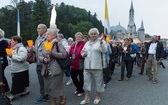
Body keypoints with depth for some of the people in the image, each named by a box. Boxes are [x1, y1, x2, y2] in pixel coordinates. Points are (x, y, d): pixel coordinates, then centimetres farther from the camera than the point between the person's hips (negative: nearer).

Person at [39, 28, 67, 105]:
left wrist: (52, 53, -19)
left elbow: (64, 55, -15)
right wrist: (43, 59, -10)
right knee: (49, 89, 12)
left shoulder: (58, 44, -4)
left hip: (55, 71, -6)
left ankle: (63, 97, 29)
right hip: (46, 71, 6)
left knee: (55, 88, -1)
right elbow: (40, 56, 13)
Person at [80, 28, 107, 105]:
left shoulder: (101, 42, -3)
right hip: (87, 67, 5)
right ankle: (86, 98, 22)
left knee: (98, 82, 7)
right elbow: (82, 52, 22)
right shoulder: (87, 43, 15)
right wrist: (83, 54, -1)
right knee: (86, 82, 9)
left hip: (97, 67, -5)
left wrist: (101, 41, -33)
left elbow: (104, 50, -20)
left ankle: (97, 97, 26)